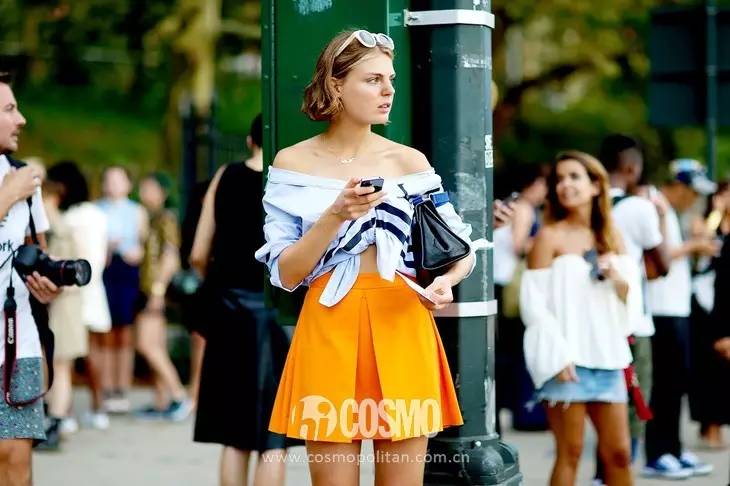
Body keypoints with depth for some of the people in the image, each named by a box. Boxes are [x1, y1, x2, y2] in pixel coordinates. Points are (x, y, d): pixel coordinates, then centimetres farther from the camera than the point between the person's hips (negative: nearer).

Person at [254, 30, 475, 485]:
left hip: (402, 327, 2)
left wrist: (446, 282, -15)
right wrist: (336, 215, -18)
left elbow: (463, 252, 7)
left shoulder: (410, 162, 5)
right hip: (329, 329, -1)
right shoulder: (293, 163, 1)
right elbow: (286, 275, -4)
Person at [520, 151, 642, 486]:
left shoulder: (611, 238, 13)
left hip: (606, 355, 5)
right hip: (566, 358, -5)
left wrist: (618, 279, -9)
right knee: (570, 454, -4)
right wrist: (558, 357, -15)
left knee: (619, 453, 6)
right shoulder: (550, 236, -2)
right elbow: (534, 302, -8)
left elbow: (632, 300, 13)